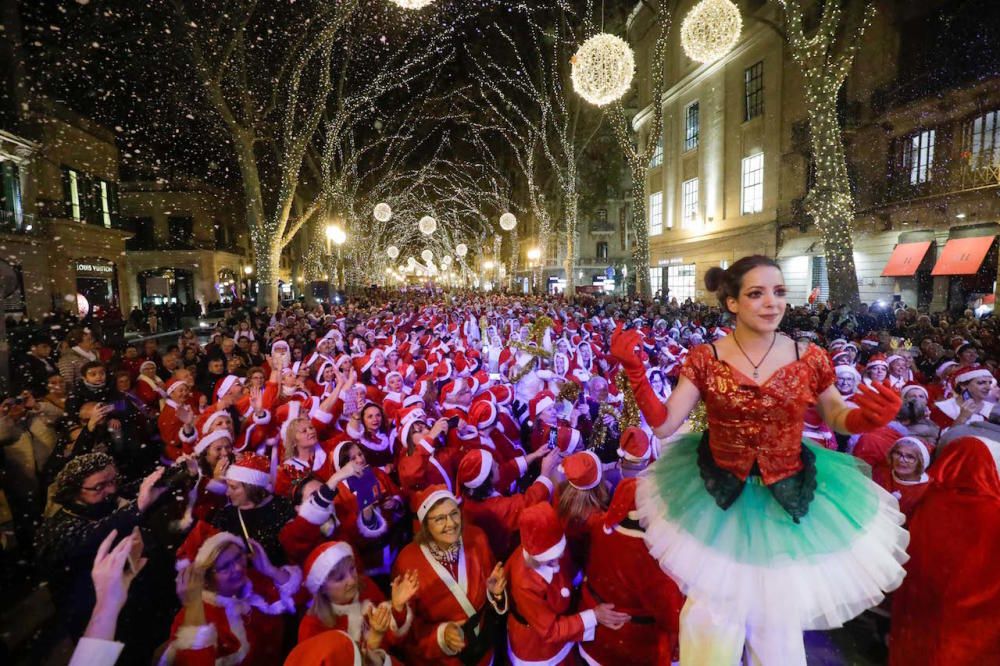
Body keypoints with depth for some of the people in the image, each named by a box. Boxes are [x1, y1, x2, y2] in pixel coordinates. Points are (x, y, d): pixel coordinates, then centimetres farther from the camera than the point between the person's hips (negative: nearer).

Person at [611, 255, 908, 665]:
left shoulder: (809, 359, -10)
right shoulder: (705, 359, -13)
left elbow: (836, 418, 5)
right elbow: (663, 424, -15)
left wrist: (872, 416, -18)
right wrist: (633, 369, -26)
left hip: (788, 499, 1)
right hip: (718, 497, -1)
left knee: (779, 616, 21)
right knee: (713, 609, 18)